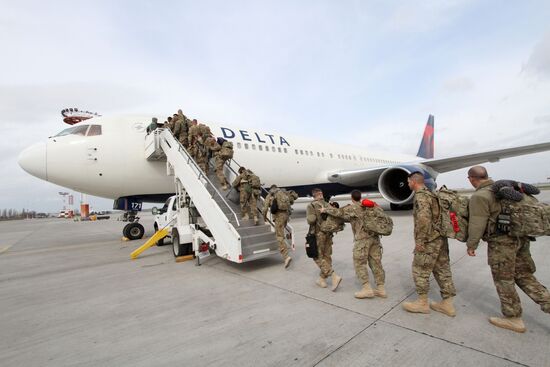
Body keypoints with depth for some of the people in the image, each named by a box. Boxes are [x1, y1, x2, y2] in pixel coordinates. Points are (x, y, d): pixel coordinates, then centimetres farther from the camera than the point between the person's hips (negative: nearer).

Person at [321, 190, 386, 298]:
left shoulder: (352, 207, -2)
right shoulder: (368, 206, 19)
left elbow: (338, 212, -6)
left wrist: (325, 210, 8)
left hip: (362, 238, -7)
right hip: (374, 237, 7)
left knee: (360, 263, 2)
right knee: (376, 263, 11)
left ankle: (367, 289, 1)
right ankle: (381, 289, 15)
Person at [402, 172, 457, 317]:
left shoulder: (421, 196, -16)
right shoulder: (431, 194, 15)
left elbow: (423, 218, -28)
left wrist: (420, 241, -22)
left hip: (429, 241, -9)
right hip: (441, 239, 10)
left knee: (420, 270, 3)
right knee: (442, 270, 14)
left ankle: (422, 303, 14)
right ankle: (447, 304, 23)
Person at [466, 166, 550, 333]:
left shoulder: (479, 197, -16)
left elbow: (477, 224, -17)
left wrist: (471, 245, -8)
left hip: (502, 241, -8)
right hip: (520, 238, 8)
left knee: (503, 280, 6)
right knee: (524, 276, 19)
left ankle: (513, 319, 17)